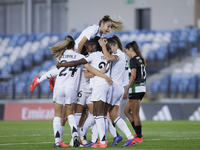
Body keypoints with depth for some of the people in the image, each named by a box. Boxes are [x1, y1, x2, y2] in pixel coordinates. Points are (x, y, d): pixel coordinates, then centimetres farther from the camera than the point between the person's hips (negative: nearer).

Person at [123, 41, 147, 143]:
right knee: (126, 110, 16)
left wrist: (126, 89, -19)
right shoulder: (140, 59, 15)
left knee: (135, 115, -3)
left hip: (136, 89, -9)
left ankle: (139, 137, 0)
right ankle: (138, 132, 14)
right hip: (142, 88, 9)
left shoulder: (133, 60, -12)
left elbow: (133, 76, -20)